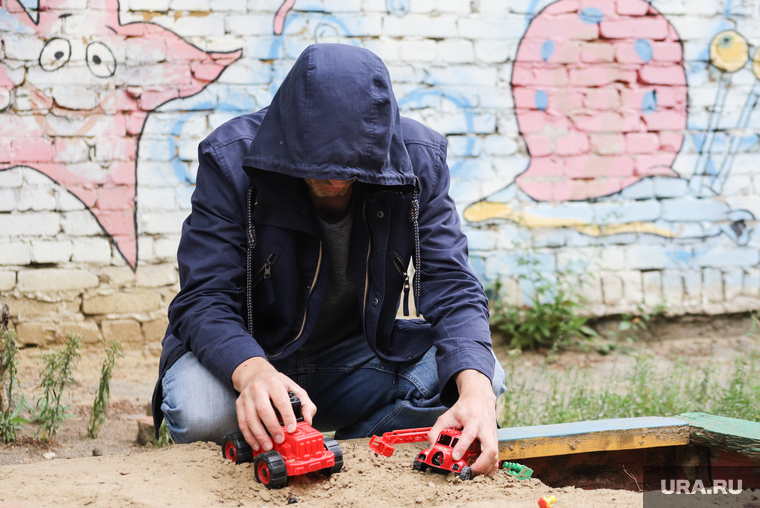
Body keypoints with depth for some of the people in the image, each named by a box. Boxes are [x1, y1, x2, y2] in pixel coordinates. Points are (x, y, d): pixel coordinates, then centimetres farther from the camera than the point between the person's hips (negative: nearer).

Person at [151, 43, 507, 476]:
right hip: (248, 353, -2)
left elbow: (451, 286, -18)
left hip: (356, 355, 3)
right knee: (197, 409, -36)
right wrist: (251, 371, -49)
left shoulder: (419, 161, -15)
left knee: (485, 377, -21)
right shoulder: (231, 160, -22)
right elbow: (206, 297, -25)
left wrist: (474, 389, -39)